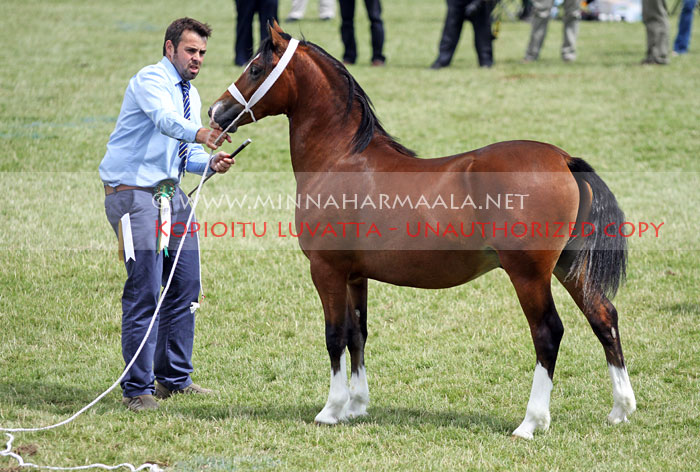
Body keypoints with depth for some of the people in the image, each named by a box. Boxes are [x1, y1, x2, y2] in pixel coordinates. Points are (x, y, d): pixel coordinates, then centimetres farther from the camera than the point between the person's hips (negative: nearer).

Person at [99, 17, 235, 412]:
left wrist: (210, 163, 0)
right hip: (134, 193, -9)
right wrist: (199, 134, -52)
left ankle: (174, 378, 22)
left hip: (170, 194, 9)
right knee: (144, 291, -11)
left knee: (185, 287, 10)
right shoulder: (151, 80, -11)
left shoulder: (191, 96, 16)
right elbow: (164, 119, -33)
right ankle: (137, 389, -5)